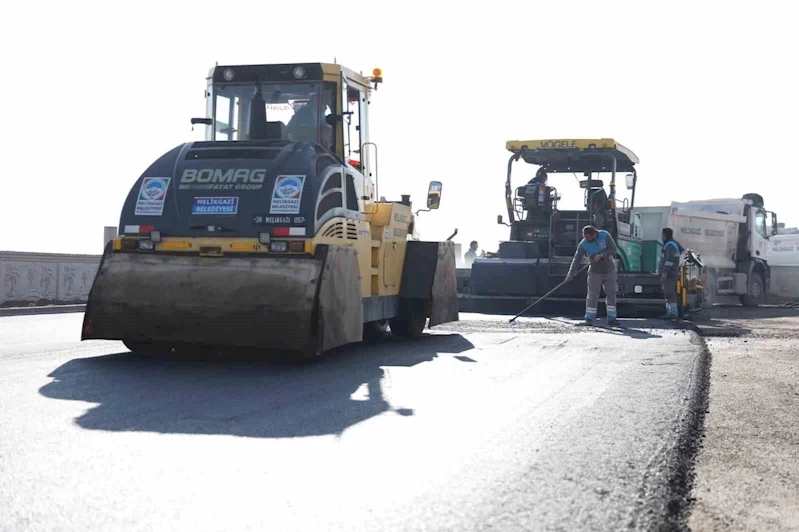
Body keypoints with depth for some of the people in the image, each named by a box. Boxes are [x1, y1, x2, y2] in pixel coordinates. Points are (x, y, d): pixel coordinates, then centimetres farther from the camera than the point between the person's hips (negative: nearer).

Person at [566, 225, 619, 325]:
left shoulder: (605, 235, -17)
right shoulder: (583, 244, -17)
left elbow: (613, 249, -19)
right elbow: (577, 259, -16)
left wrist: (601, 255, -32)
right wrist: (570, 275, -19)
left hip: (610, 271, 1)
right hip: (595, 273, -1)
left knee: (611, 294, 2)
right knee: (592, 296, -4)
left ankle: (611, 319, 7)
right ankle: (589, 318, 4)